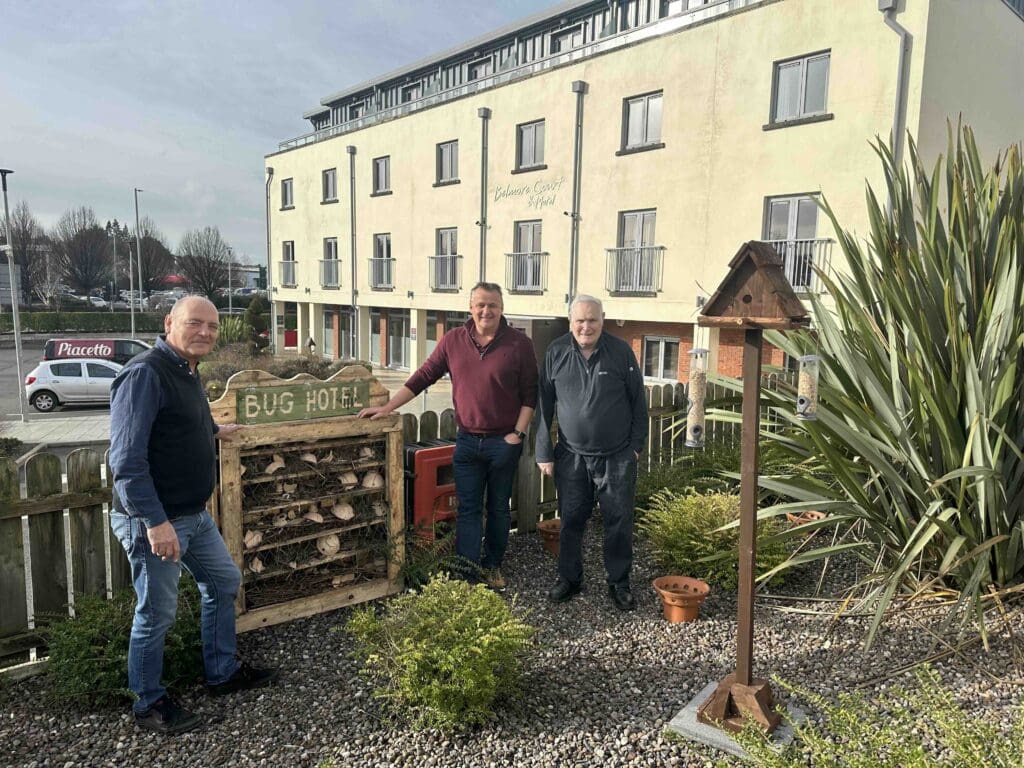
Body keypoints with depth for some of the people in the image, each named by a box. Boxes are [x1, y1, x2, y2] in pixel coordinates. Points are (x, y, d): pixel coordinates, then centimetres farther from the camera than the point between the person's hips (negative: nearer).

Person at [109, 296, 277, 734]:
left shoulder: (186, 373, 9)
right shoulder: (145, 374, -21)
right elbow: (126, 460, -26)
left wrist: (214, 430, 44)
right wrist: (155, 521, -29)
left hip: (194, 515, 10)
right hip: (153, 521, -10)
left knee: (224, 583, 20)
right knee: (157, 613, 5)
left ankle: (223, 674, 36)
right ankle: (149, 704, 27)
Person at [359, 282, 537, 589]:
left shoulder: (519, 343, -7)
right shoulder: (453, 340, 0)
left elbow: (529, 394, -4)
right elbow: (423, 377, 3)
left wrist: (518, 433, -9)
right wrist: (387, 407, -2)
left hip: (504, 441, -1)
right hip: (467, 440, 2)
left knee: (498, 509, 13)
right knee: (468, 510, 4)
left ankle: (492, 566, 30)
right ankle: (468, 575, 10)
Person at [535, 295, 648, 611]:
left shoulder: (621, 351, -6)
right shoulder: (556, 352, -4)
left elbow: (638, 401, 2)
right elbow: (544, 405, 1)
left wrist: (636, 444, 0)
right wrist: (544, 452, 0)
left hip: (617, 457, -1)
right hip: (572, 455, 1)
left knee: (619, 523, 7)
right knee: (570, 521, 10)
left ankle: (619, 583, 24)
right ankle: (569, 578, 28)